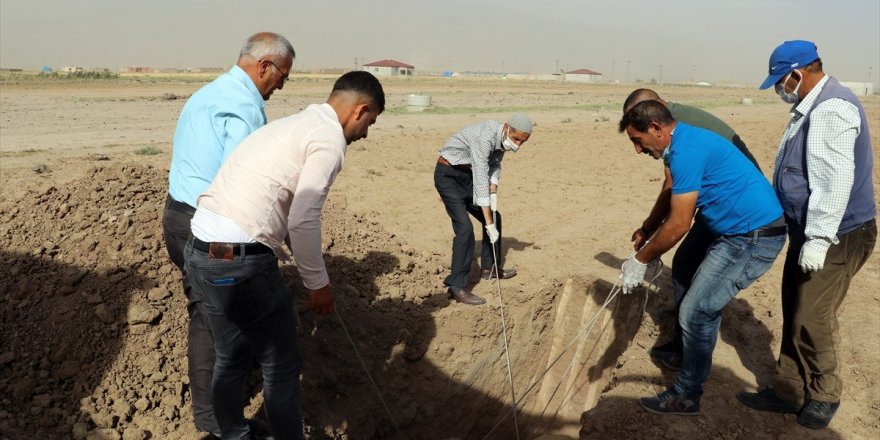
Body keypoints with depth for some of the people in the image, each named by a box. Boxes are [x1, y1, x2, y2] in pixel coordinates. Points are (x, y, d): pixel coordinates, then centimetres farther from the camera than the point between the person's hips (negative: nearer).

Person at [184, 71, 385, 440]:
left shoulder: (293, 124, 21)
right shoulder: (329, 137, -7)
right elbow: (303, 221, -16)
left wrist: (308, 270, 33)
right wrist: (318, 284, -3)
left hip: (200, 252, 9)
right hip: (241, 261, -9)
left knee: (230, 357, 24)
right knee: (281, 366, 7)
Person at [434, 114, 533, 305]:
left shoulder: (502, 139, -3)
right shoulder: (485, 137, -31)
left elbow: (495, 165, 11)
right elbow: (480, 180, -34)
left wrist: (493, 193, -8)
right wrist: (489, 224, -33)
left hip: (467, 175, 9)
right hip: (448, 176, -9)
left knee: (494, 216, 12)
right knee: (465, 228, -20)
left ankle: (490, 268, 29)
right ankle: (457, 286, -15)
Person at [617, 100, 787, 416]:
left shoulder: (686, 151, -20)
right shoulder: (687, 142, 13)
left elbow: (679, 224, -20)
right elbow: (678, 211, 21)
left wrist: (641, 260, -8)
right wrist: (648, 252, 20)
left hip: (752, 237, -10)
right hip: (746, 232, 10)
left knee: (695, 313, -4)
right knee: (704, 306, 20)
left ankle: (686, 396, 8)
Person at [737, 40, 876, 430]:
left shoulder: (832, 109, -20)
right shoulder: (811, 107, 12)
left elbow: (836, 180, -26)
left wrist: (819, 238, -26)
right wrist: (807, 234, 25)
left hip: (836, 237, -10)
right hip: (811, 232, 10)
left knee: (812, 320, -3)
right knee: (794, 315, 14)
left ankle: (823, 396, 17)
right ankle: (788, 391, 25)